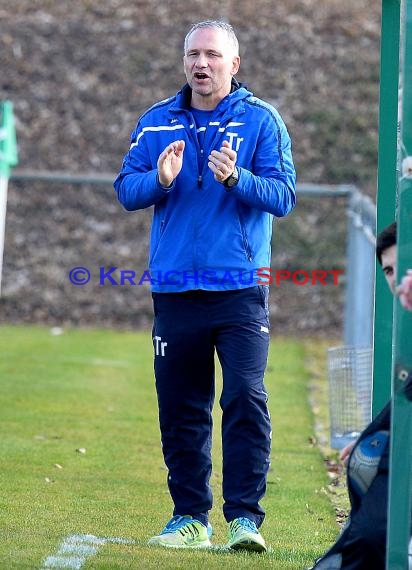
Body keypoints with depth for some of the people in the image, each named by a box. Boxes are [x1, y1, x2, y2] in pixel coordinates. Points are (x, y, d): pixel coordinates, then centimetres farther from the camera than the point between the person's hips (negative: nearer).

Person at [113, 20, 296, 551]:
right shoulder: (156, 122, 10)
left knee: (246, 399, -12)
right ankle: (190, 515, 16)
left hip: (240, 288, -3)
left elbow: (283, 196, -5)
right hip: (173, 288, 3)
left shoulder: (262, 121, 2)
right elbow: (125, 189, 6)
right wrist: (160, 179, -15)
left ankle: (245, 516, -8)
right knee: (179, 407, 6)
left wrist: (237, 178, -23)